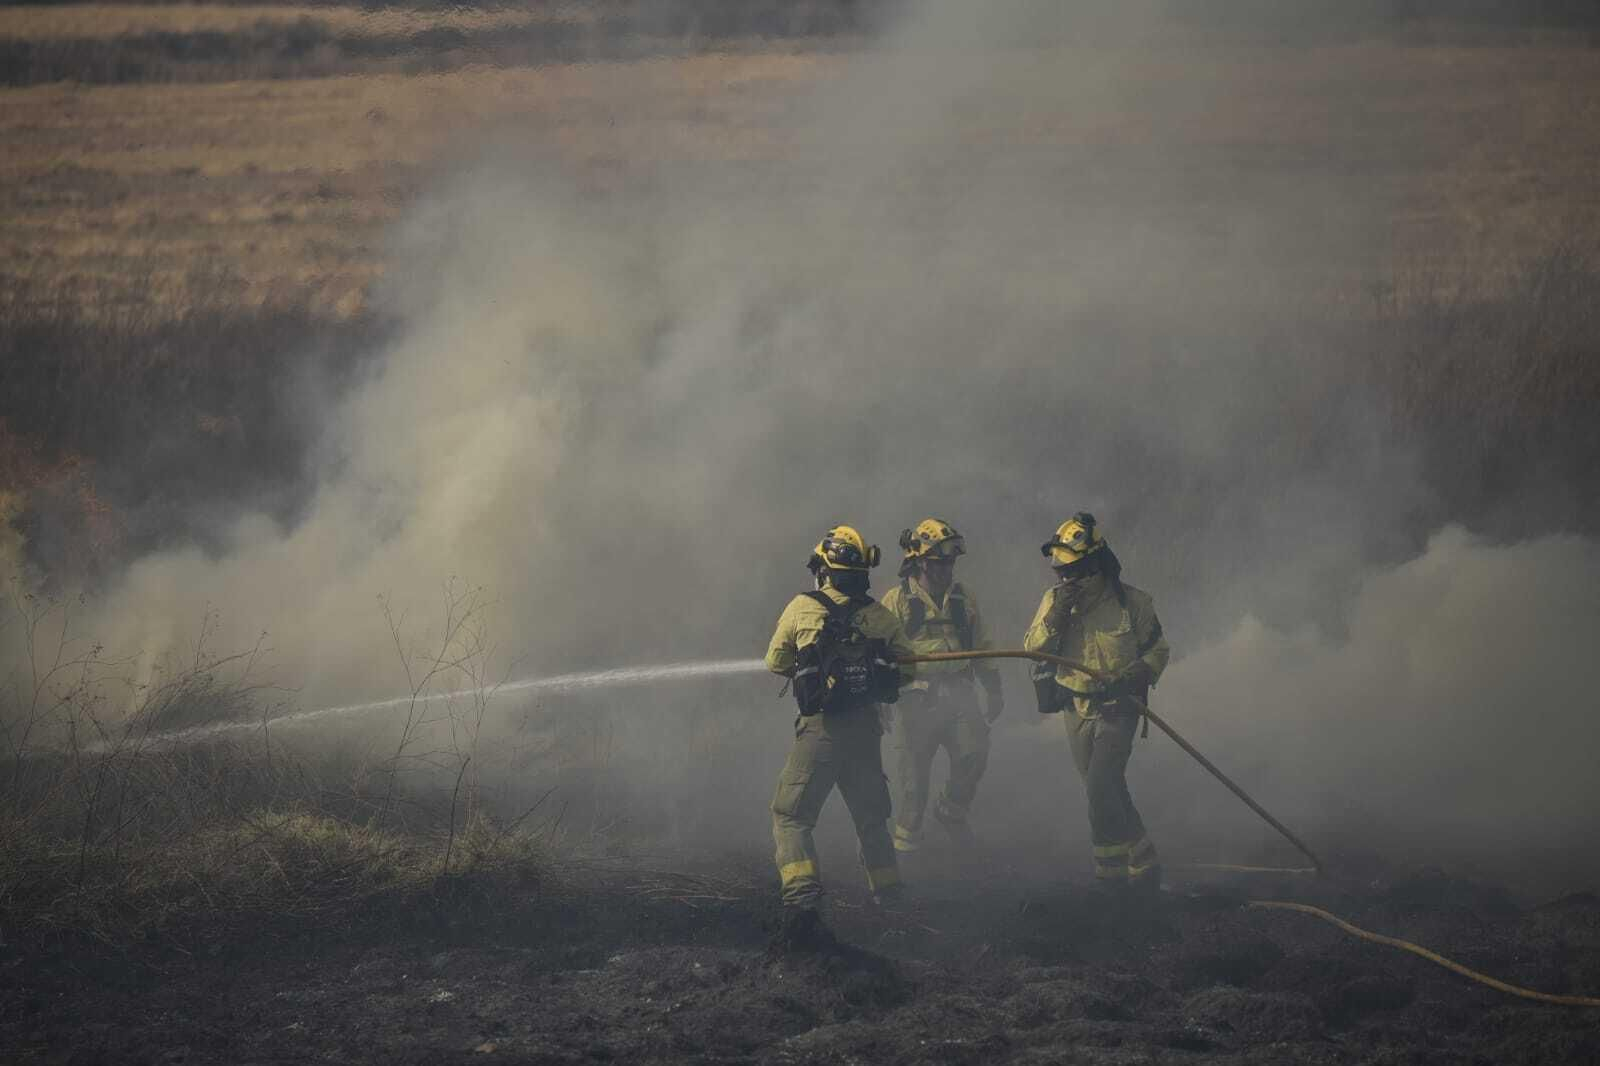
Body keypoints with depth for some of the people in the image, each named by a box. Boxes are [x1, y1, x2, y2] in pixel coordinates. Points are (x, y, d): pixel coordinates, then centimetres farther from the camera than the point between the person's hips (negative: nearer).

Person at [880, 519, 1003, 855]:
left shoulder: (964, 598, 14)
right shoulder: (897, 600, 1)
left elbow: (981, 648, 22)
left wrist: (994, 689, 18)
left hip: (959, 697, 3)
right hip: (917, 699, -3)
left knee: (974, 753, -13)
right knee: (914, 771, 0)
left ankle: (952, 811, 13)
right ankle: (906, 838, 13)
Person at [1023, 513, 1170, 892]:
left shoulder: (1130, 602, -7)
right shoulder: (1055, 599, 1)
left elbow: (1158, 649, 3)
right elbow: (1032, 649, -6)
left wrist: (1138, 675, -15)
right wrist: (1055, 617, -20)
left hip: (1117, 708, -5)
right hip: (1076, 711, 5)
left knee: (1100, 788, -19)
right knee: (1110, 792, 11)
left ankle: (1112, 871, -10)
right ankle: (1144, 866, 22)